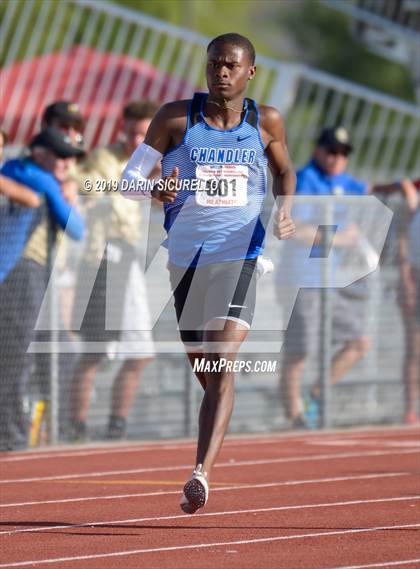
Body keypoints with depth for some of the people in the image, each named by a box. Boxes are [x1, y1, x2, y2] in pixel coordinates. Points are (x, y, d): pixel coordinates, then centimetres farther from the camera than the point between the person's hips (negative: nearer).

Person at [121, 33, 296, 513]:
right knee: (206, 375, 13)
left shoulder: (266, 122, 2)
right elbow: (129, 177, -1)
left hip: (239, 258, -2)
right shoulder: (176, 118, -1)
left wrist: (286, 210, 0)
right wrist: (155, 191, -23)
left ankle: (201, 474, -29)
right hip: (186, 258, 2)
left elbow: (284, 171, 21)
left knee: (222, 367, -19)